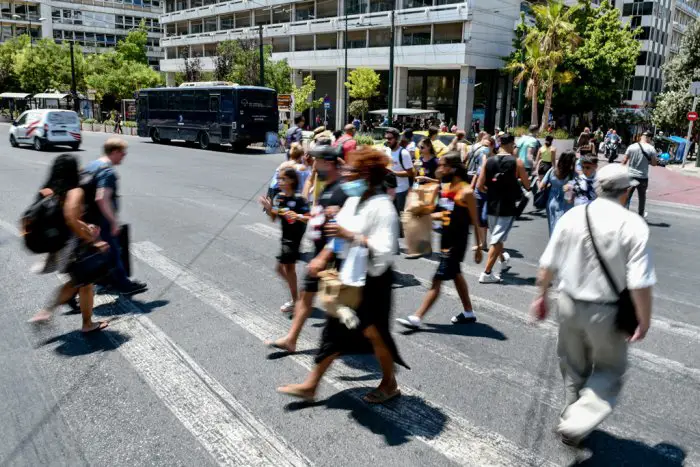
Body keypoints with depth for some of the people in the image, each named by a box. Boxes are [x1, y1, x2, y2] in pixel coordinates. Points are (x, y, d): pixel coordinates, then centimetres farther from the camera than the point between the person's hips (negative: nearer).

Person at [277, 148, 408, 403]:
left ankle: (389, 384, 32)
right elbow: (341, 234, 15)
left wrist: (351, 236, -30)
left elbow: (384, 250, -28)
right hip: (350, 276, 8)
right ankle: (310, 385, 22)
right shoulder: (353, 201, 6)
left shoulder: (382, 207, -21)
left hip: (372, 280, -8)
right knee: (334, 330, 13)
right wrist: (322, 258, 7)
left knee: (374, 332, 8)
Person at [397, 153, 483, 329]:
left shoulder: (466, 192, -17)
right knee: (456, 274, 20)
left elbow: (475, 222, -12)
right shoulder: (445, 188, 7)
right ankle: (468, 312, 36)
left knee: (437, 279, -7)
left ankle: (416, 318, -5)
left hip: (457, 242, -9)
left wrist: (478, 247, -10)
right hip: (446, 238, 9)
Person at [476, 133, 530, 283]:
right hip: (507, 207, -4)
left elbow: (479, 186, 0)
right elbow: (527, 186, -2)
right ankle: (487, 273, -3)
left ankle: (504, 260, 48)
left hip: (491, 206, 5)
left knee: (496, 236, 24)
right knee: (497, 240, -1)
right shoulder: (517, 162, -9)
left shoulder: (489, 161, 0)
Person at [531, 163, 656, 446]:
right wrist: (644, 321, -6)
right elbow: (640, 284, -19)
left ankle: (572, 415, 40)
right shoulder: (633, 225, -17)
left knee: (573, 368, 23)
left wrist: (542, 295, 14)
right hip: (607, 312, -3)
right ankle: (577, 424, 3)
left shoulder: (571, 217, -6)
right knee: (609, 370, 18)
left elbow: (547, 266, -1)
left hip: (569, 305, 3)